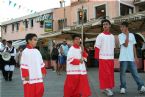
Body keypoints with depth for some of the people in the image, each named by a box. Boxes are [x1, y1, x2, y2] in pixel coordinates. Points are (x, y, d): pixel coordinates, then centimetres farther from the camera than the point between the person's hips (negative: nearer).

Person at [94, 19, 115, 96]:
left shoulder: (112, 36, 12)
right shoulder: (100, 36, -4)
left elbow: (113, 47, 15)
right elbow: (97, 47, -6)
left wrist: (112, 56, 12)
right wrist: (96, 57, -9)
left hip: (111, 58, 5)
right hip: (103, 58, -5)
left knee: (110, 73, 10)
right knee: (104, 73, -3)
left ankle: (109, 87, 21)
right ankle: (105, 88, 5)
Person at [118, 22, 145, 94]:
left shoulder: (132, 35, 10)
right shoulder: (120, 36, -2)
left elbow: (133, 46, 13)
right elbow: (126, 45, -14)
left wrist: (135, 56, 9)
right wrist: (127, 35, -12)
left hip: (131, 58, 3)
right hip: (123, 58, -3)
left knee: (135, 72, 4)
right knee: (122, 73, 2)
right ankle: (123, 87, 11)